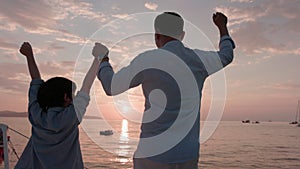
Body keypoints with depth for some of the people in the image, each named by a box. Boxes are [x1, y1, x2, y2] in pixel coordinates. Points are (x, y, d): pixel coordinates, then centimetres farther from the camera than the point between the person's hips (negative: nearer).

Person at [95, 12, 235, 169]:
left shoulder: (147, 59, -11)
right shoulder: (197, 58, 3)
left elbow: (110, 87, 1)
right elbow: (226, 56, 25)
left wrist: (102, 60, 20)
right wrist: (222, 26, 42)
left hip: (154, 154, -4)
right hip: (189, 155, 5)